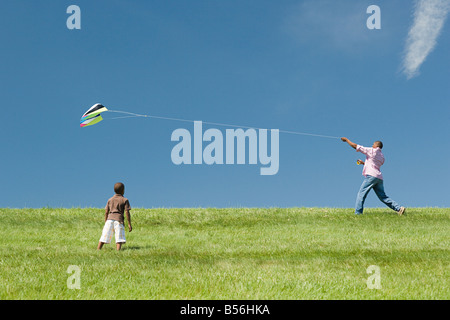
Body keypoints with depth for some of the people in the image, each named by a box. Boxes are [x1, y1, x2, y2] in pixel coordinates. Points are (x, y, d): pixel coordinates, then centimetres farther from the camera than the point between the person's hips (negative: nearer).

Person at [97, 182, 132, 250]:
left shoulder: (110, 200, 15)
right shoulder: (125, 200, 4)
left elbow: (106, 212, 12)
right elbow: (127, 212, -2)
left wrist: (105, 222, 20)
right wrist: (129, 224, 0)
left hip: (110, 219, 3)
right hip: (119, 219, -3)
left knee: (104, 237, 5)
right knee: (119, 240, -7)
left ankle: (98, 250, 2)